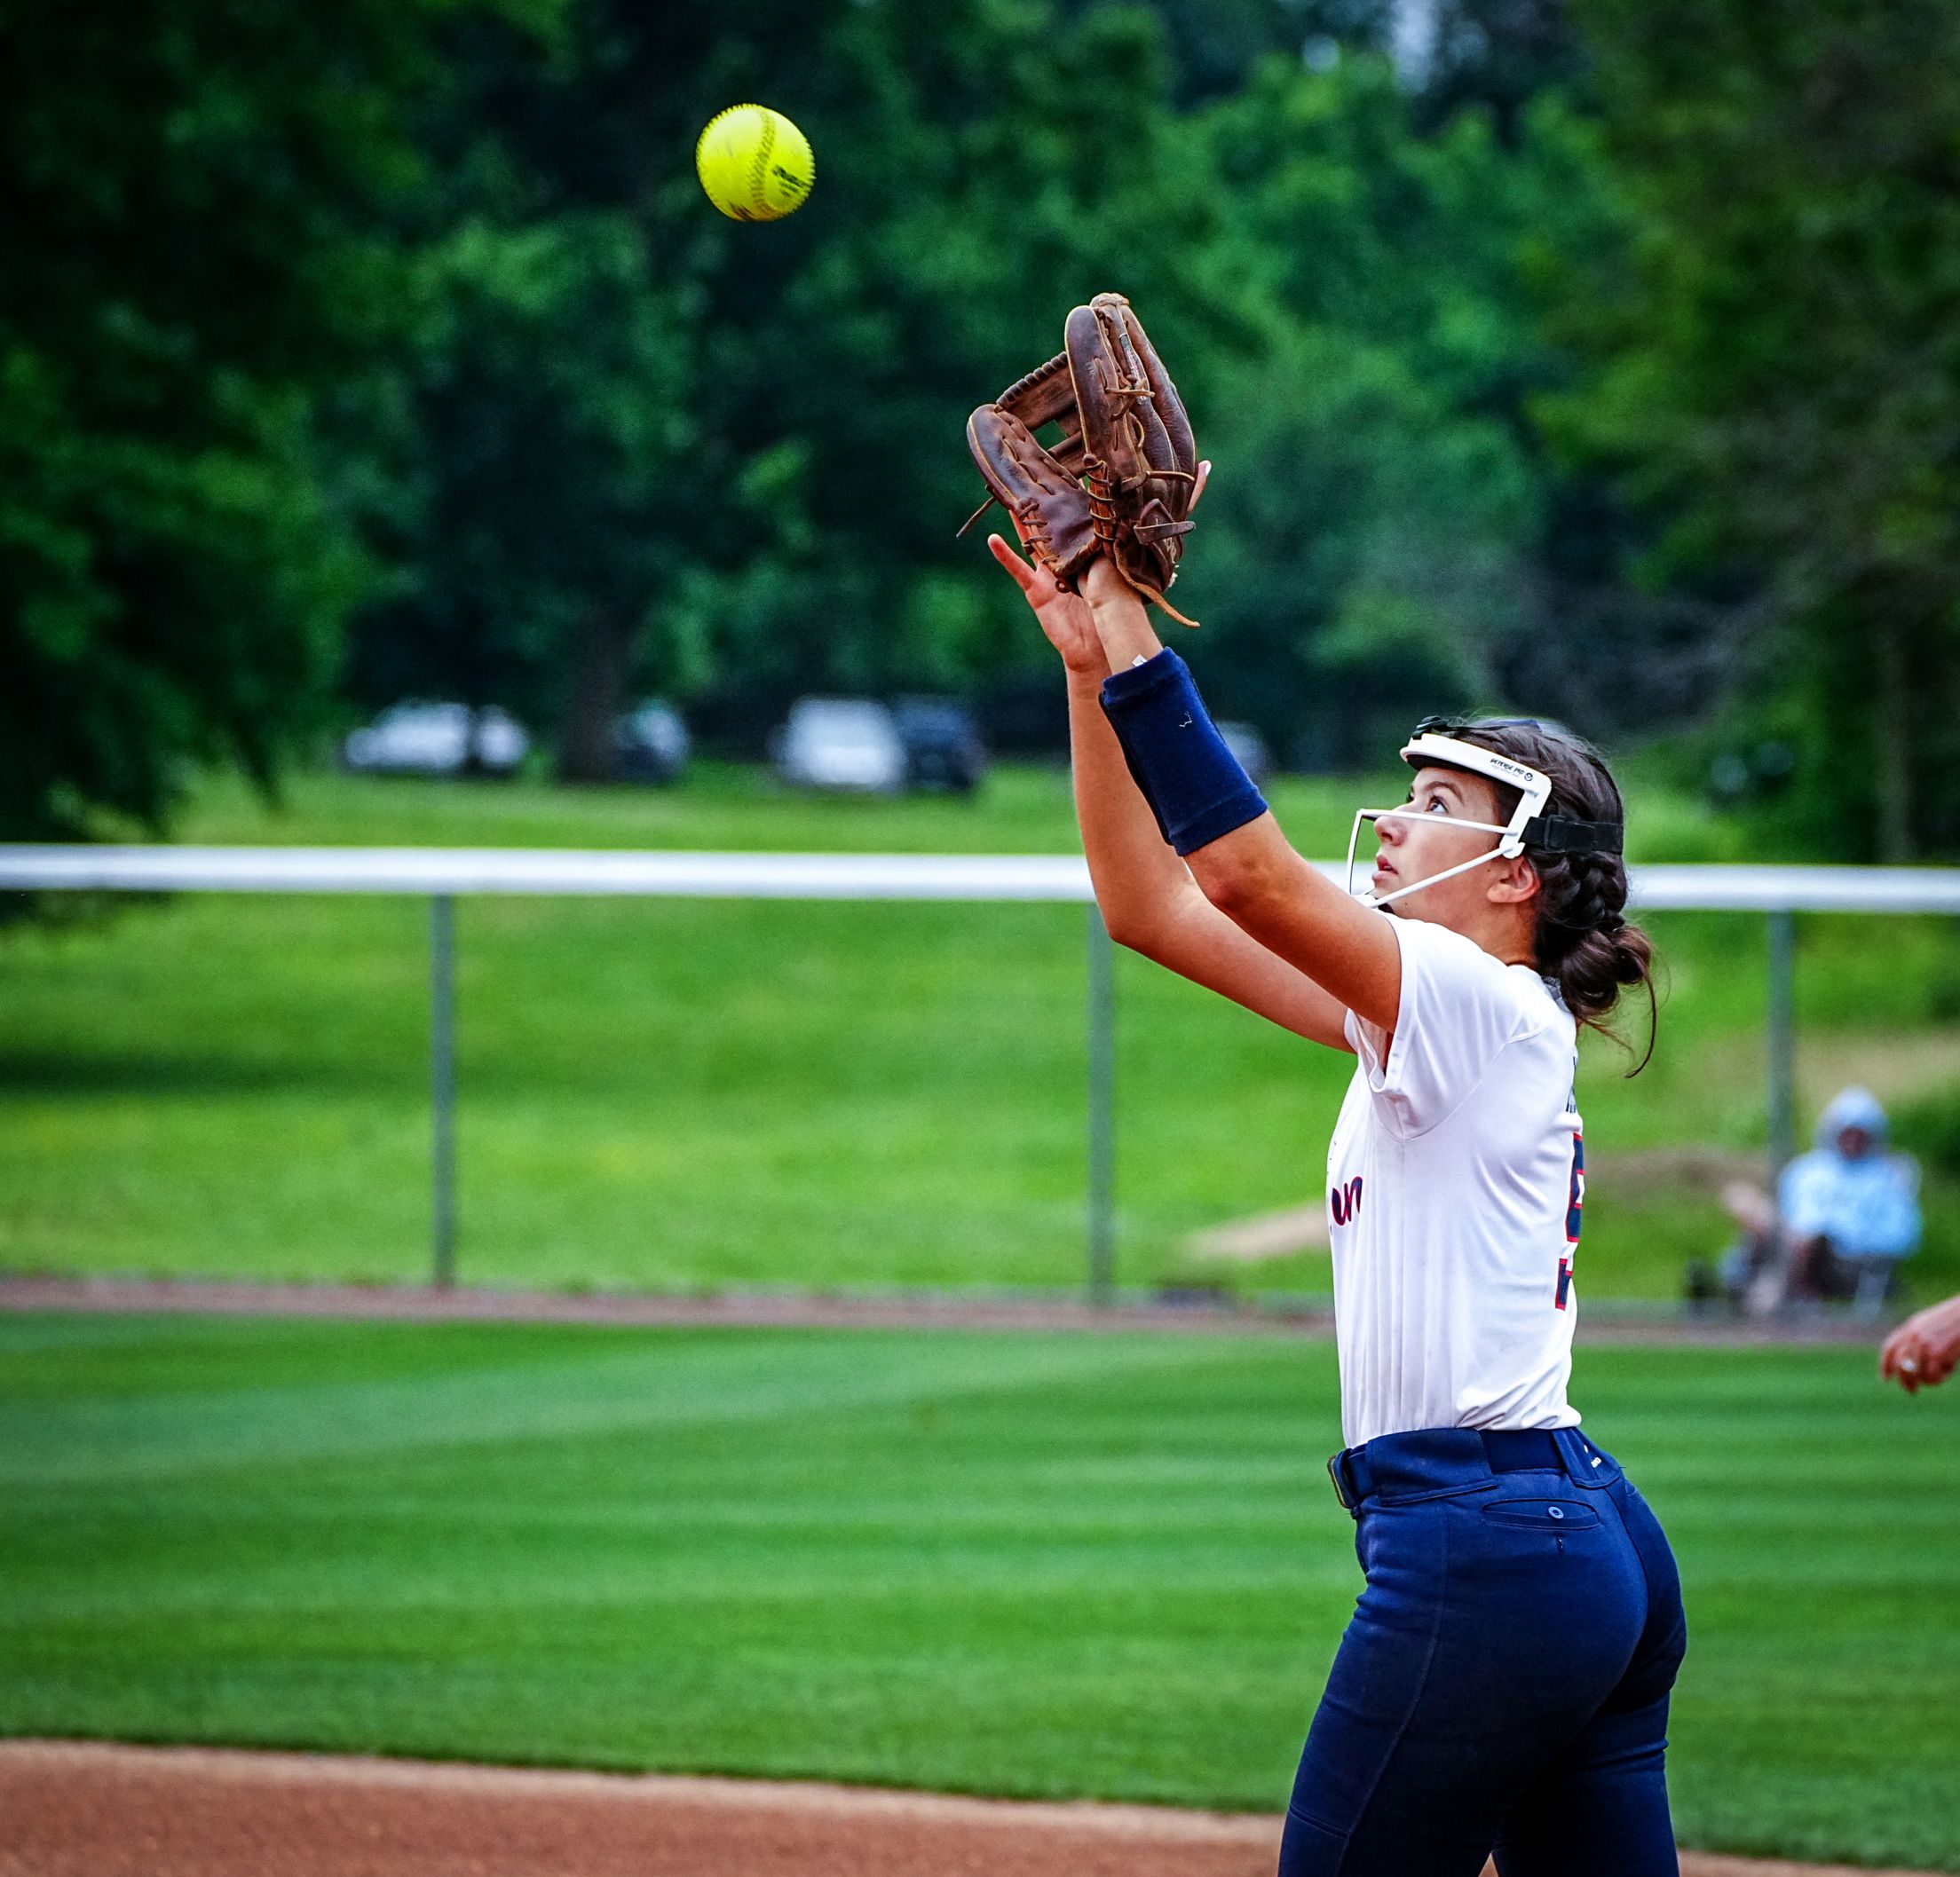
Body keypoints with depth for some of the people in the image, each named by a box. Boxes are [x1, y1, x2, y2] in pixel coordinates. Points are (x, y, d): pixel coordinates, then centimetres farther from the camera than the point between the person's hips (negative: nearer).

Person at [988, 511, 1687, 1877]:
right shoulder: (1421, 1017, 16)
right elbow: (1152, 906, 16)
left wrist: (1136, 641, -18)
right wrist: (1092, 665, 9)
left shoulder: (1489, 1009, -9)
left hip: (1482, 1555, -10)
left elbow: (1251, 874, -22)